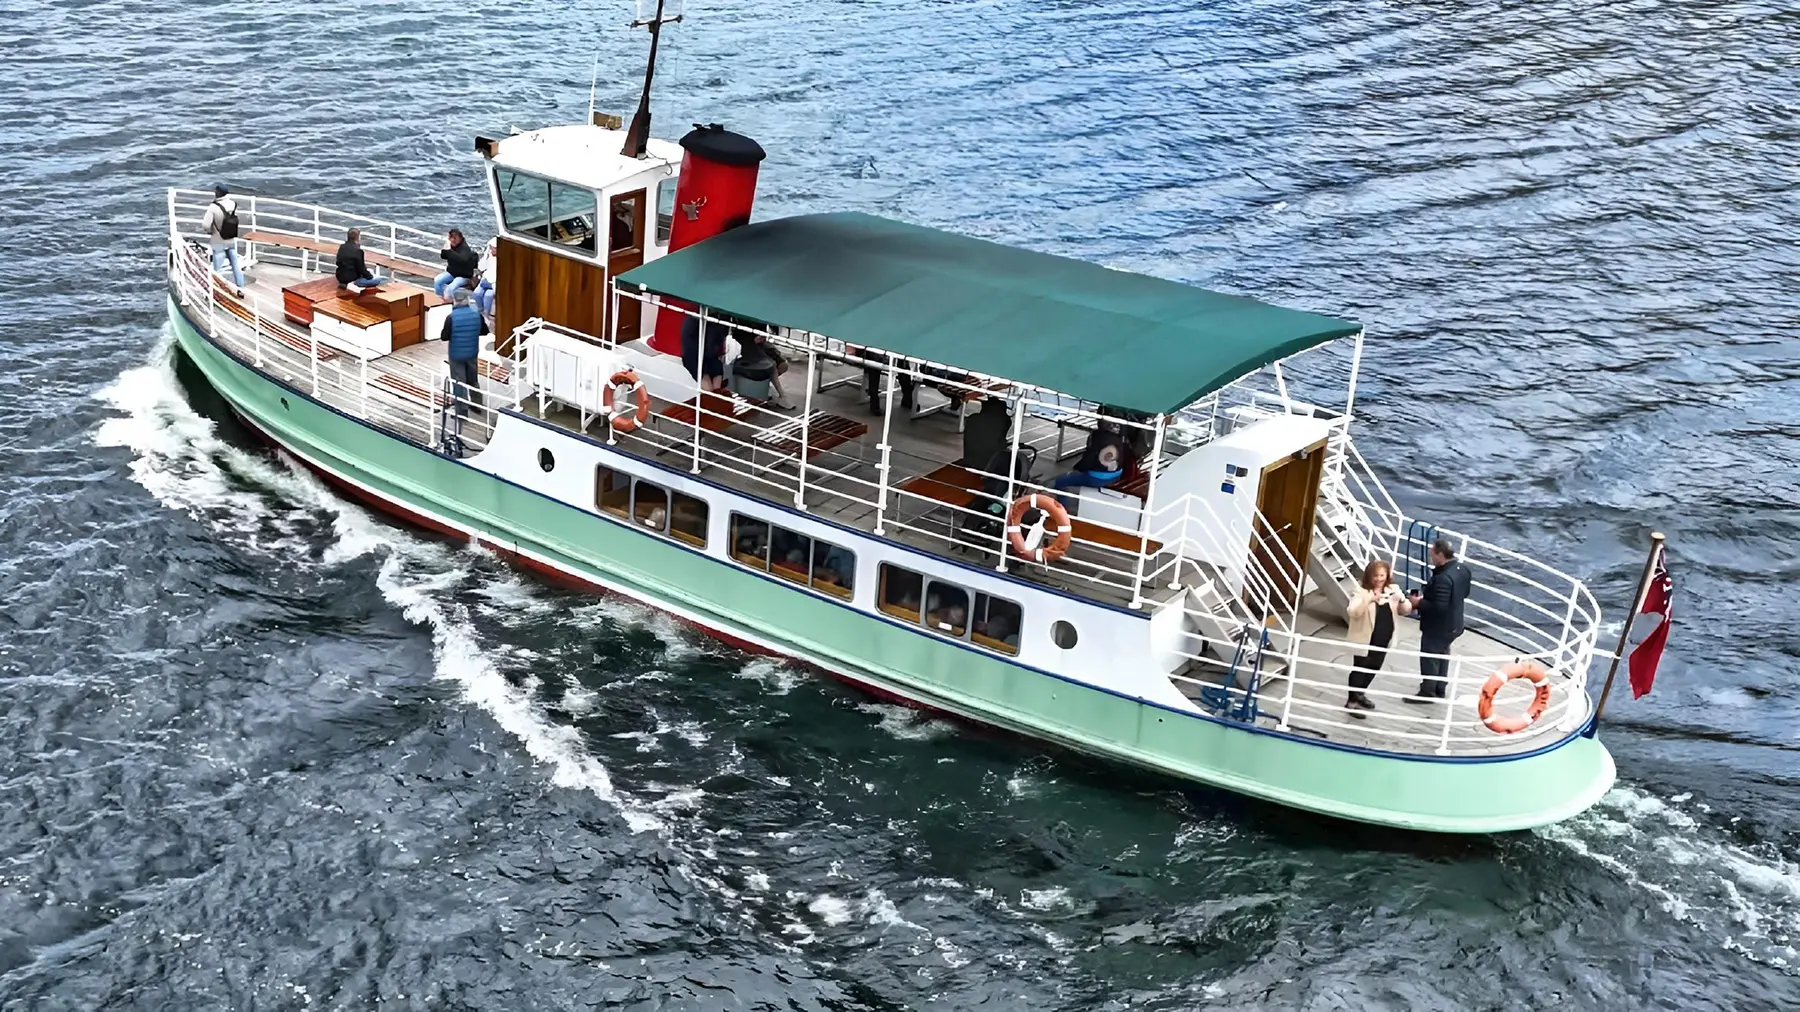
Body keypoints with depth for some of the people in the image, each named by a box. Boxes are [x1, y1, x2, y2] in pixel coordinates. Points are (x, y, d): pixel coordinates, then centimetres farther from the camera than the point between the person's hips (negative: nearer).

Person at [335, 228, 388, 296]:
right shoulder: (358, 250, -18)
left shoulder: (342, 247, 5)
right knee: (382, 280, -9)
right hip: (352, 279, -9)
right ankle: (353, 285, -11)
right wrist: (370, 275, 5)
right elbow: (361, 269, -15)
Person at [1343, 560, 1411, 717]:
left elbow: (1406, 611, 0)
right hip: (1365, 638, -6)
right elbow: (1351, 612, -29)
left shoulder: (1393, 590, 0)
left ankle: (1360, 694, 40)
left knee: (1374, 667, 19)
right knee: (1359, 668, 3)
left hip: (1384, 638, 6)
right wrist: (1368, 600, -43)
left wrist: (1402, 599, -23)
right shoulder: (1362, 592, -16)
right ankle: (1351, 701, 12)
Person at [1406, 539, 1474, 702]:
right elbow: (1465, 593, 12)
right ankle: (1440, 689, 37)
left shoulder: (1443, 578, -34)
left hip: (1437, 627, -10)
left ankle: (1427, 693, 18)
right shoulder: (1462, 569, -2)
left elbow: (1439, 607, -35)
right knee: (1442, 656, 24)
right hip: (1452, 624, 10)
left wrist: (1419, 603, -20)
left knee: (1429, 658, 7)